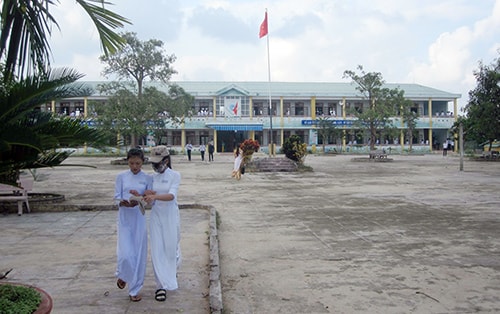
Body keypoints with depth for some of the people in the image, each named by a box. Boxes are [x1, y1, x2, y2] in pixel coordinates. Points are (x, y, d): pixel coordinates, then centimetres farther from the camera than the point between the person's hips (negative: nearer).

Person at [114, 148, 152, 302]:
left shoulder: (147, 178, 0)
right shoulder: (121, 177, 0)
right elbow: (117, 198, -2)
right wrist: (126, 203, -23)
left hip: (140, 219, 1)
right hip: (125, 218, 0)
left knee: (139, 254, 3)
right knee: (125, 253, -7)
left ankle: (134, 290, 18)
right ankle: (122, 275, 27)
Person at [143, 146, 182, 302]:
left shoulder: (175, 175, -7)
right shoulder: (152, 178, 4)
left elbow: (171, 196, -21)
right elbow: (151, 200, 7)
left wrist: (155, 196, -38)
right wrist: (147, 195, -16)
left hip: (171, 216, -2)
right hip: (156, 217, 3)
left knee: (172, 247, 11)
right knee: (157, 250, -1)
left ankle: (173, 270, 43)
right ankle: (162, 286, 7)